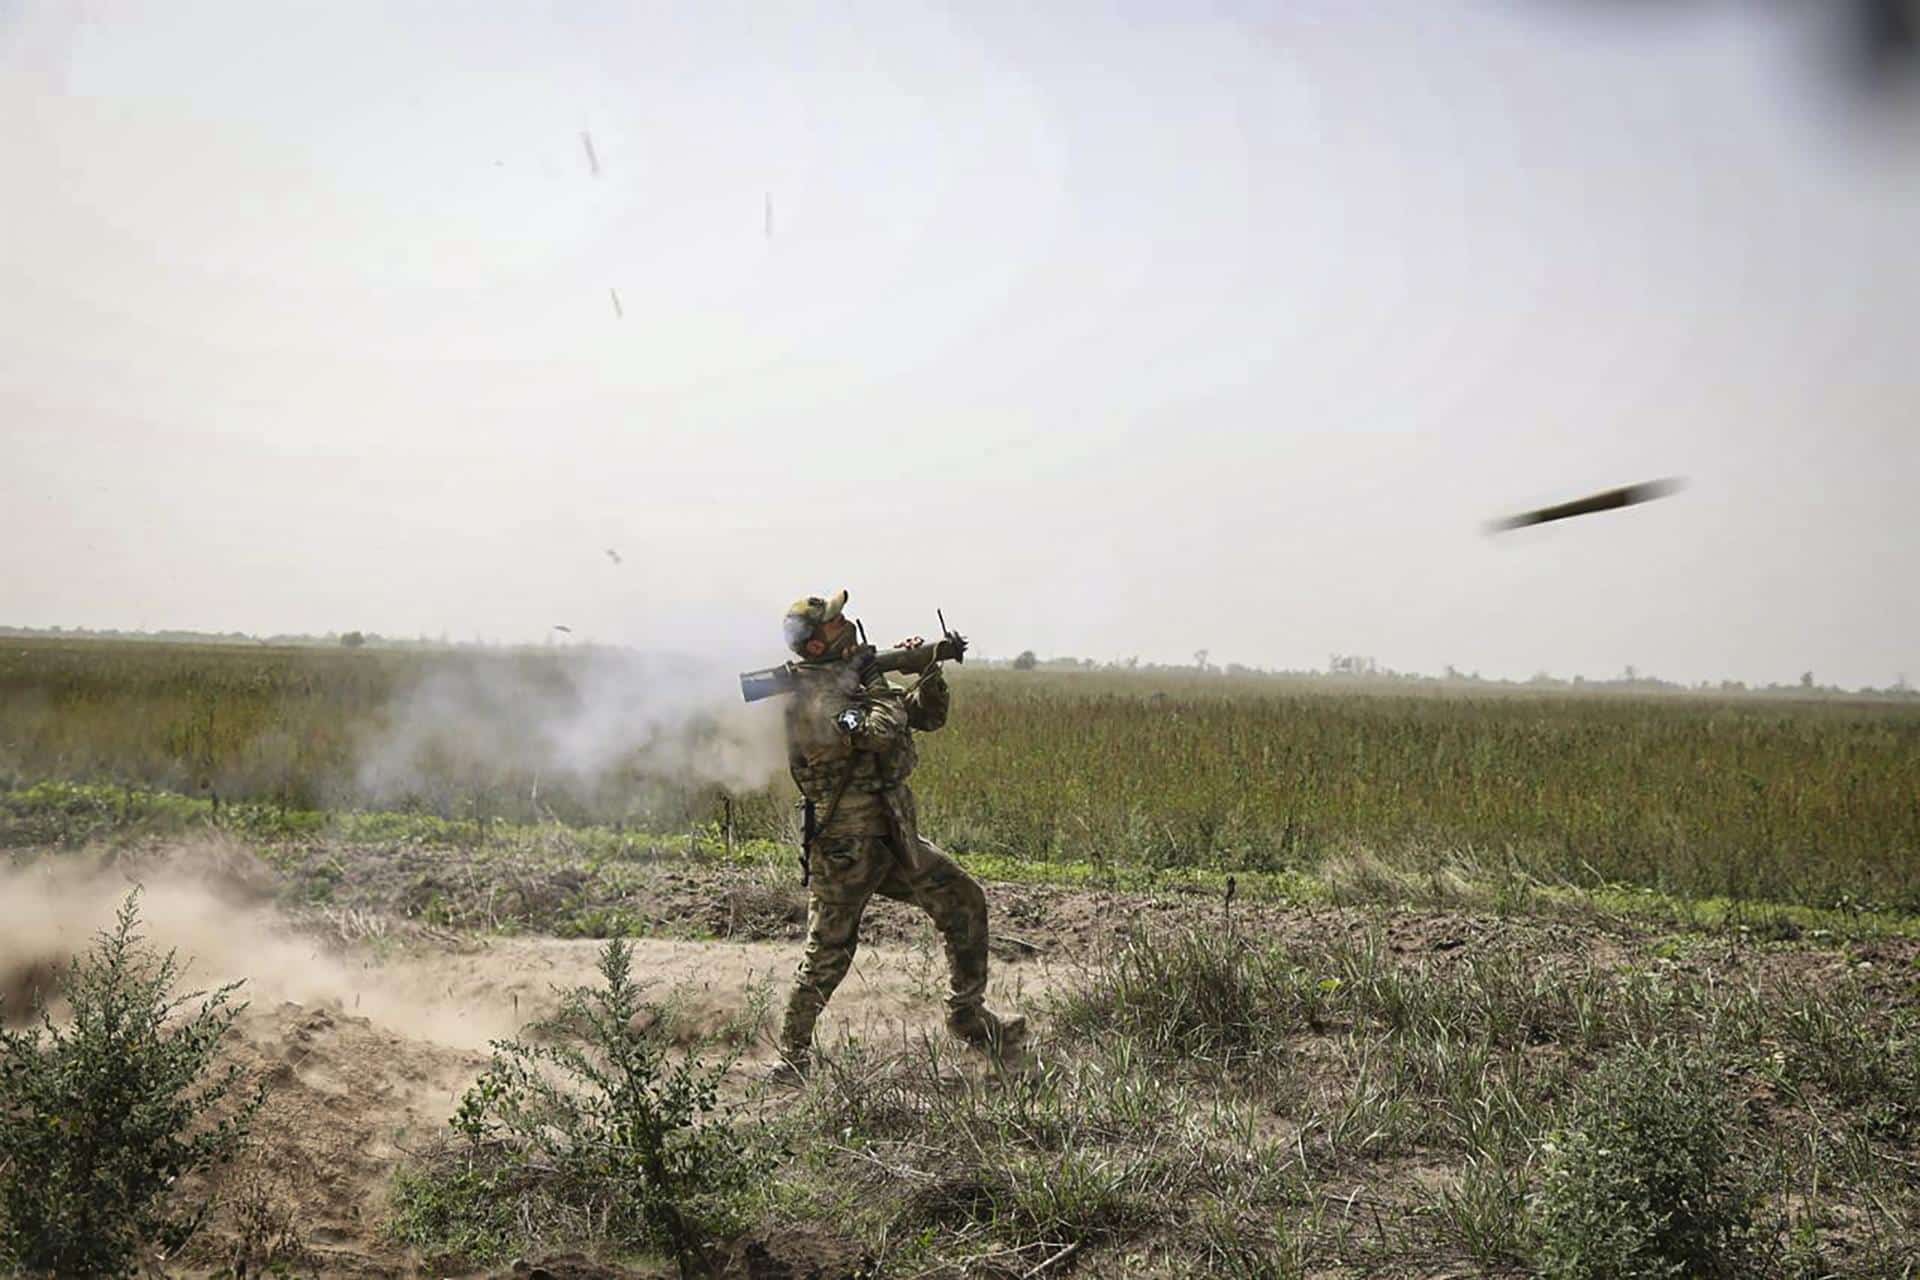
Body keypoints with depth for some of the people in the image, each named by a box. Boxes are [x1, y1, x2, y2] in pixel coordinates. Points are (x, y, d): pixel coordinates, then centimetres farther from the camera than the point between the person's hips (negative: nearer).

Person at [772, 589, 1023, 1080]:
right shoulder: (810, 699, -17)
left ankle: (967, 1017, 20)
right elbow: (882, 731, -28)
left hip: (895, 836, 8)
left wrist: (928, 674, 0)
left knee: (964, 901, 8)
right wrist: (877, 689, -9)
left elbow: (928, 717, 18)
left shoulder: (858, 678, 12)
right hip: (845, 847, -8)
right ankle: (793, 1053, 10)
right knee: (827, 955, -4)